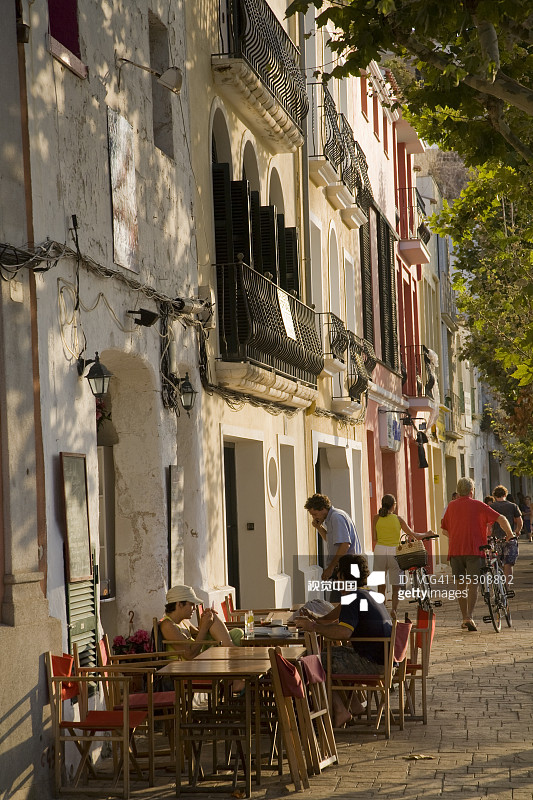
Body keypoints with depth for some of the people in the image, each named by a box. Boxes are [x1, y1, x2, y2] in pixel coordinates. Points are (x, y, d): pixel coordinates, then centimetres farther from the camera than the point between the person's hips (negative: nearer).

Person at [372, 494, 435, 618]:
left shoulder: (376, 518, 3)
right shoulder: (398, 519, 1)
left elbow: (375, 537, 4)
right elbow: (413, 535, 9)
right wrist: (427, 534, 24)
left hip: (380, 550, 1)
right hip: (394, 551, -1)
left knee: (381, 585, 10)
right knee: (396, 586, 7)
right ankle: (394, 609, -10)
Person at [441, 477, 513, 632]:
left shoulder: (451, 506, 12)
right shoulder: (478, 505, 2)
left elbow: (444, 530, 19)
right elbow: (500, 518, -4)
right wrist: (509, 534, 10)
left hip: (455, 550, 3)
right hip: (474, 549, -3)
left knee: (461, 585, 11)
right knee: (473, 585, -3)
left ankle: (464, 619, 14)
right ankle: (469, 617, -17)